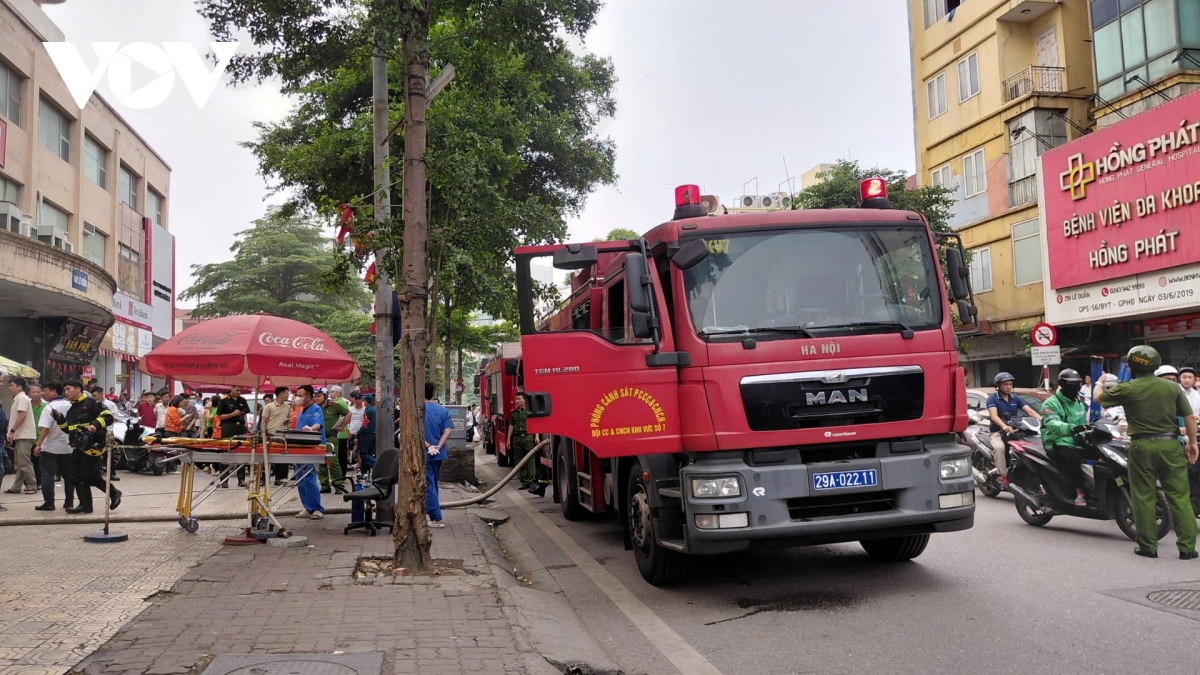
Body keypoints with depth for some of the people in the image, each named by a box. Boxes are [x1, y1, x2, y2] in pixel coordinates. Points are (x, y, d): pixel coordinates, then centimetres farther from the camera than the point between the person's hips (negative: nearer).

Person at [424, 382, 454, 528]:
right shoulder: (443, 410, 2)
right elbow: (447, 431, -8)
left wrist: (428, 446, -17)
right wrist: (438, 447, -13)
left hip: (423, 453, -5)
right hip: (438, 453, 5)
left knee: (429, 485, -1)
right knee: (433, 483, 20)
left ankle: (437, 518, -4)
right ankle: (430, 509, 34)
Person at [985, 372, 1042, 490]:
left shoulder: (1016, 398, 13)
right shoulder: (992, 399, -3)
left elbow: (1030, 411, 1)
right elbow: (994, 415, -20)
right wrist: (1004, 426, -40)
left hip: (1014, 431, 4)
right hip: (997, 432, -4)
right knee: (999, 447, -37)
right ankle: (1004, 477, -31)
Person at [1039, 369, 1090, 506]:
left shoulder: (1079, 404, 21)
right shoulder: (1051, 403, -6)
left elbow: (1083, 425, 25)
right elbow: (1053, 424, -25)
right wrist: (1072, 428, -41)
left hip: (1077, 443, 8)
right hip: (1058, 444, -8)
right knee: (1073, 457, -36)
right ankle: (1080, 493, -32)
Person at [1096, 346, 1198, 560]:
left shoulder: (1126, 389, -4)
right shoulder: (1172, 387, 2)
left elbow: (1099, 399, 12)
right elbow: (1190, 417, 2)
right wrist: (1192, 443, 14)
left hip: (1142, 446, -2)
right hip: (1170, 445, 2)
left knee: (1143, 497, 6)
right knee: (1179, 496, 6)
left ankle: (1148, 546, 10)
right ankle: (1187, 547, 6)